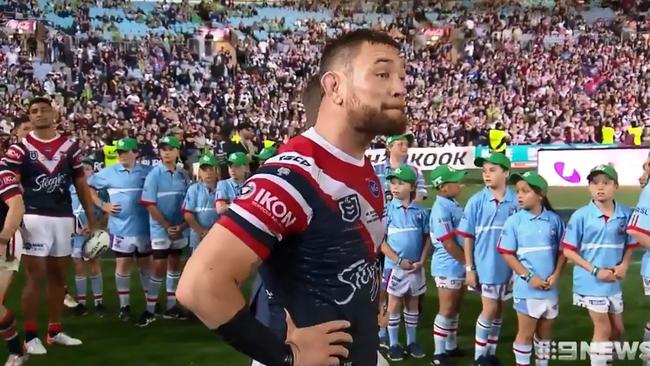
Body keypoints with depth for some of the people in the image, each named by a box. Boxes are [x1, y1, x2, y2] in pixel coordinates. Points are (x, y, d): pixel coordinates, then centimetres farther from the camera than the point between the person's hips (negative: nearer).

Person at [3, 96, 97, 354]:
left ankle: (54, 330, 22)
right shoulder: (20, 148, -2)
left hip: (64, 218, 4)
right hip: (34, 218, -4)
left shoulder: (70, 147, 8)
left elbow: (81, 185, 12)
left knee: (58, 275, 11)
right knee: (35, 276, -3)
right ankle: (30, 335, 8)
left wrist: (91, 219, 9)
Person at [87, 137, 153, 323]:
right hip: (120, 228, 0)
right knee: (123, 265, 4)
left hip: (144, 227, 0)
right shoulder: (109, 172, 0)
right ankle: (125, 306, 13)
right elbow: (89, 187, 9)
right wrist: (102, 205, 1)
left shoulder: (147, 172, -3)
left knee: (146, 264, 11)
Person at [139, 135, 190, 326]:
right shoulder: (154, 174, -9)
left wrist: (183, 225, -9)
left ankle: (171, 307, 22)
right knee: (159, 268, -5)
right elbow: (150, 205, -13)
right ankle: (150, 310, 4)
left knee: (175, 266, 11)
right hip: (161, 229, -4)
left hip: (180, 230, 4)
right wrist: (168, 226, -16)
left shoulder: (183, 175, 1)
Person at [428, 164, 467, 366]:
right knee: (446, 310, -1)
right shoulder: (441, 209, -21)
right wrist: (468, 261, -11)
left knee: (455, 308, 17)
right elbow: (449, 244, -22)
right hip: (448, 267, -9)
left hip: (459, 265, 9)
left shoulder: (454, 204, 8)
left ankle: (451, 346, 30)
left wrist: (467, 262, 11)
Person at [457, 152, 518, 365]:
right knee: (489, 310, -1)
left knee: (499, 310, 13)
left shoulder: (516, 202, -6)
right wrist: (469, 268, -5)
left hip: (508, 266, 2)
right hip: (485, 266, -2)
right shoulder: (476, 202, -6)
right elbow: (467, 237, -3)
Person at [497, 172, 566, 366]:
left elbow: (562, 251, 5)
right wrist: (529, 277, -13)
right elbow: (507, 254, -7)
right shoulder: (514, 221, -7)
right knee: (525, 333, 6)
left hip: (550, 288, 3)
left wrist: (555, 275, -8)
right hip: (527, 288, -3)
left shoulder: (555, 220, -2)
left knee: (545, 333, 16)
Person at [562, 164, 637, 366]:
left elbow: (630, 245, 9)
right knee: (603, 329, 2)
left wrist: (624, 265, -10)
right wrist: (595, 270, -16)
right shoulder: (580, 215, -14)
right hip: (591, 281, -5)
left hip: (614, 282, 5)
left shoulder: (626, 214, -4)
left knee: (617, 329, 17)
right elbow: (568, 251, -10)